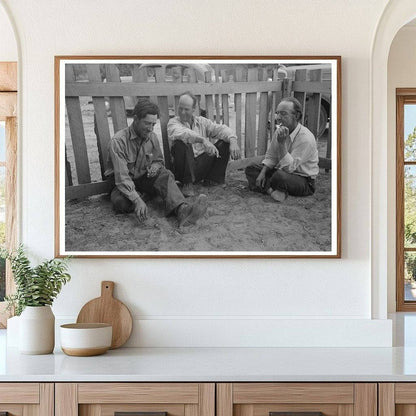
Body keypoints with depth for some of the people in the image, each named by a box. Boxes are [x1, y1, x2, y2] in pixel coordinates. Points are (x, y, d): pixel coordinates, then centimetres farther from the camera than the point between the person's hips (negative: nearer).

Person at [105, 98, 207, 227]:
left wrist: (155, 166, -10)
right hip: (123, 184, -4)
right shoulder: (119, 141, -22)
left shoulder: (152, 137, -2)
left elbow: (159, 160, 17)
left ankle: (182, 210, -49)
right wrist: (137, 200, -42)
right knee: (120, 201, -38)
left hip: (143, 178, 5)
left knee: (165, 174, -27)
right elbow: (121, 176, -29)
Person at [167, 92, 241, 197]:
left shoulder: (201, 121, 13)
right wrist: (203, 140, -39)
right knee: (181, 143, -31)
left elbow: (221, 129, 3)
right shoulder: (173, 122, -2)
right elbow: (181, 133, -25)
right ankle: (187, 183, -20)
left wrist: (233, 141, -18)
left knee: (224, 141, -5)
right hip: (186, 167, -4)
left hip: (203, 164, 4)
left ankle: (213, 178, 1)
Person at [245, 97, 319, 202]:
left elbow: (288, 168, -29)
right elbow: (270, 157, 11)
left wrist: (282, 143, -36)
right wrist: (262, 173, -6)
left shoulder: (306, 138, -25)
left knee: (279, 176, -39)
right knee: (251, 169, -2)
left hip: (304, 182, -8)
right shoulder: (279, 131, 0)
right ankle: (272, 190, -23)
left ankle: (267, 188, -9)